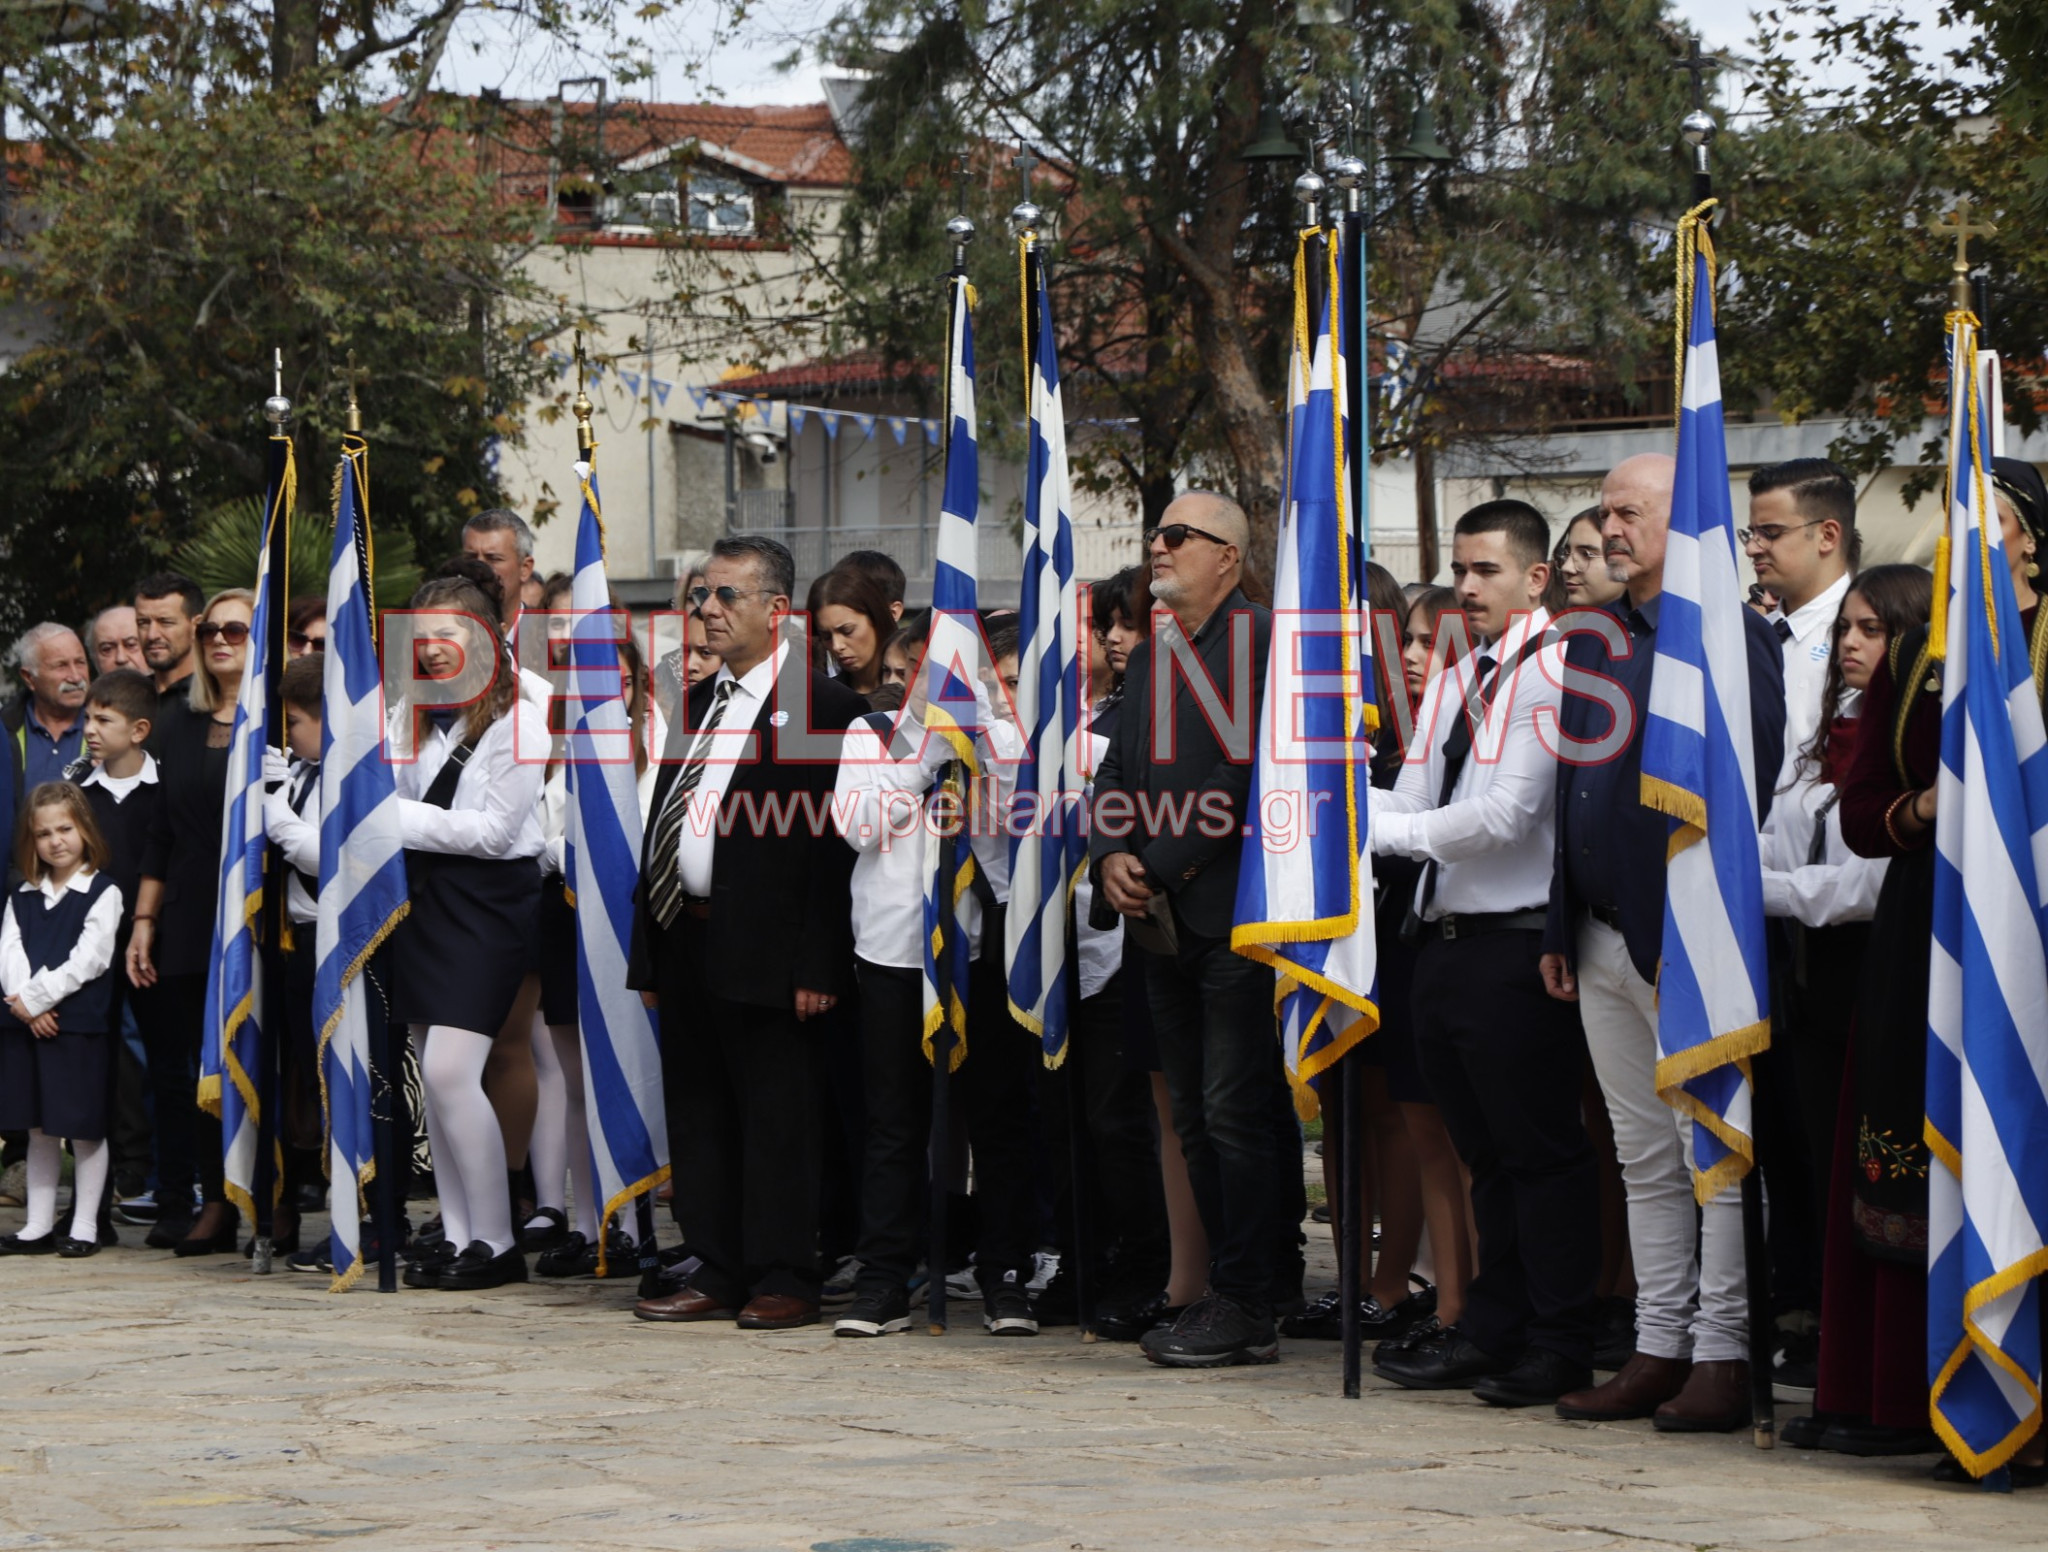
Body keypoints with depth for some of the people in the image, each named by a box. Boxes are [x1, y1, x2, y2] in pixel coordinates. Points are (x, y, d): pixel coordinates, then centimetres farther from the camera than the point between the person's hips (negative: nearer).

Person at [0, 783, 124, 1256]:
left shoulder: (102, 894, -2)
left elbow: (87, 960, -12)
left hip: (81, 1025, -5)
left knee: (84, 1128, -1)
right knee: (39, 1129, 10)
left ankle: (85, 1226, 7)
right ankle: (39, 1226, 16)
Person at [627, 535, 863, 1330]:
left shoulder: (822, 705, -7)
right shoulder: (695, 703, 17)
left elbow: (832, 842, -13)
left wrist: (816, 965, -18)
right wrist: (649, 951, 14)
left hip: (764, 953, -8)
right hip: (685, 938, 8)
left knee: (777, 1114, -1)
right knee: (698, 1115, 11)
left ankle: (784, 1278, 6)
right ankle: (718, 1273, 18)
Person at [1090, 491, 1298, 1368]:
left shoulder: (1265, 641, -9)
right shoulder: (1151, 656, 18)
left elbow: (1248, 776, -16)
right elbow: (1118, 769, 19)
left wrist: (1167, 865, -13)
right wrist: (1111, 855, 1)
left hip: (1237, 915, -8)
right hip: (1167, 921, 9)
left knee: (1237, 1113, -7)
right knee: (1198, 1120, 10)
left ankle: (1246, 1307, -3)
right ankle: (1238, 1291, 16)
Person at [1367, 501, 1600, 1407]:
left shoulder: (1551, 674, -10)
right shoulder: (1451, 685, 18)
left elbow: (1505, 816, -17)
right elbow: (1409, 805, 15)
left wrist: (1388, 831, -13)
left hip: (1514, 948, -9)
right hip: (1444, 945, 9)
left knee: (1541, 1152, -3)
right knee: (1484, 1153, 15)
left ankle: (1561, 1346, 3)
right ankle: (1489, 1332, 22)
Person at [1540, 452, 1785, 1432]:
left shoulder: (1730, 636, -8)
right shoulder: (1590, 643, 16)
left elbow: (1751, 788, -14)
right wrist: (1561, 932, 15)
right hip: (1605, 942, 8)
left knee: (1712, 1155, -3)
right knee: (1644, 1157, 11)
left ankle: (1722, 1359, 1)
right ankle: (1659, 1350, 16)